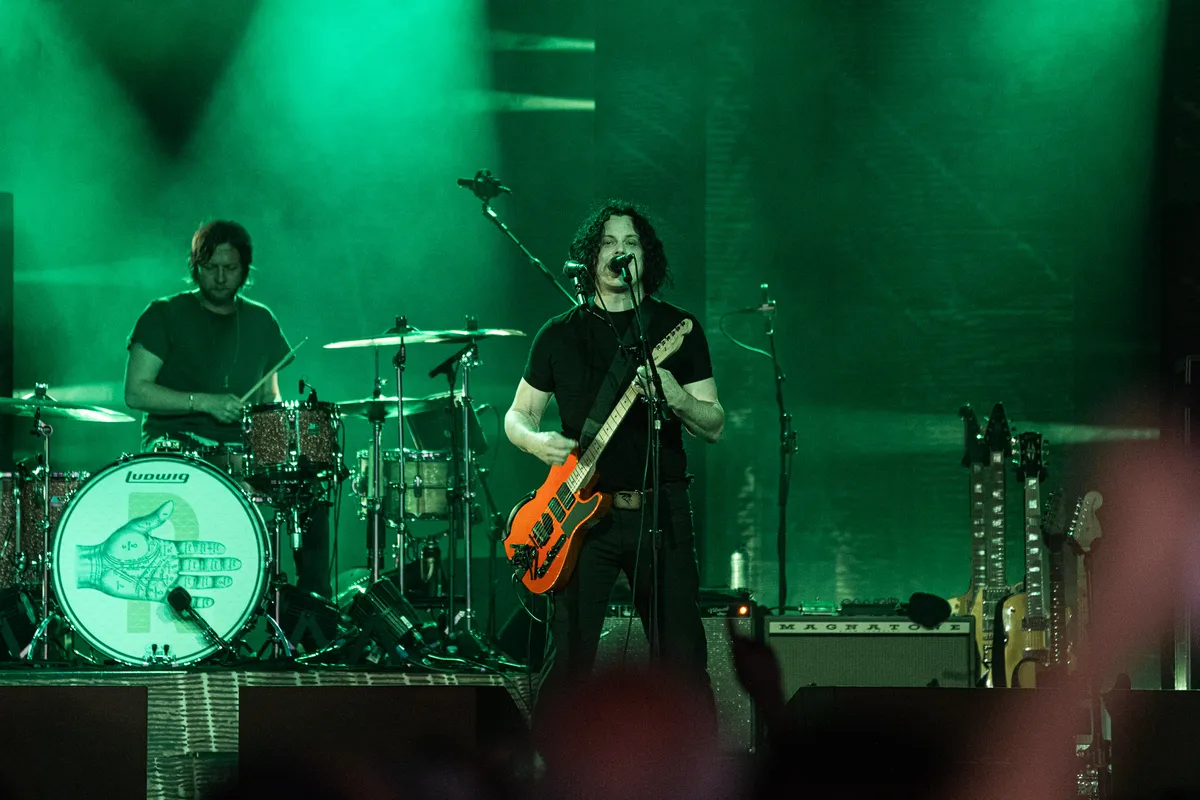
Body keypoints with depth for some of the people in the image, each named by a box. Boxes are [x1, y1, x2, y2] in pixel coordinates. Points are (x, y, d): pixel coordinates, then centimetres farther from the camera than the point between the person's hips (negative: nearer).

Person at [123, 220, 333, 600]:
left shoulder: (261, 322, 16)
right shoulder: (165, 316, 1)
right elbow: (135, 391, -7)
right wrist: (205, 403, -17)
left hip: (240, 450, 4)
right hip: (176, 446, -4)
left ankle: (315, 602, -16)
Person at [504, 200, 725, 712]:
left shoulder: (678, 329, 6)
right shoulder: (561, 335, 8)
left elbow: (714, 427, 4)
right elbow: (517, 415, 13)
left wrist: (677, 400, -17)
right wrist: (537, 440, -10)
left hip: (660, 510, 0)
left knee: (684, 659, -2)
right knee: (570, 659, -5)